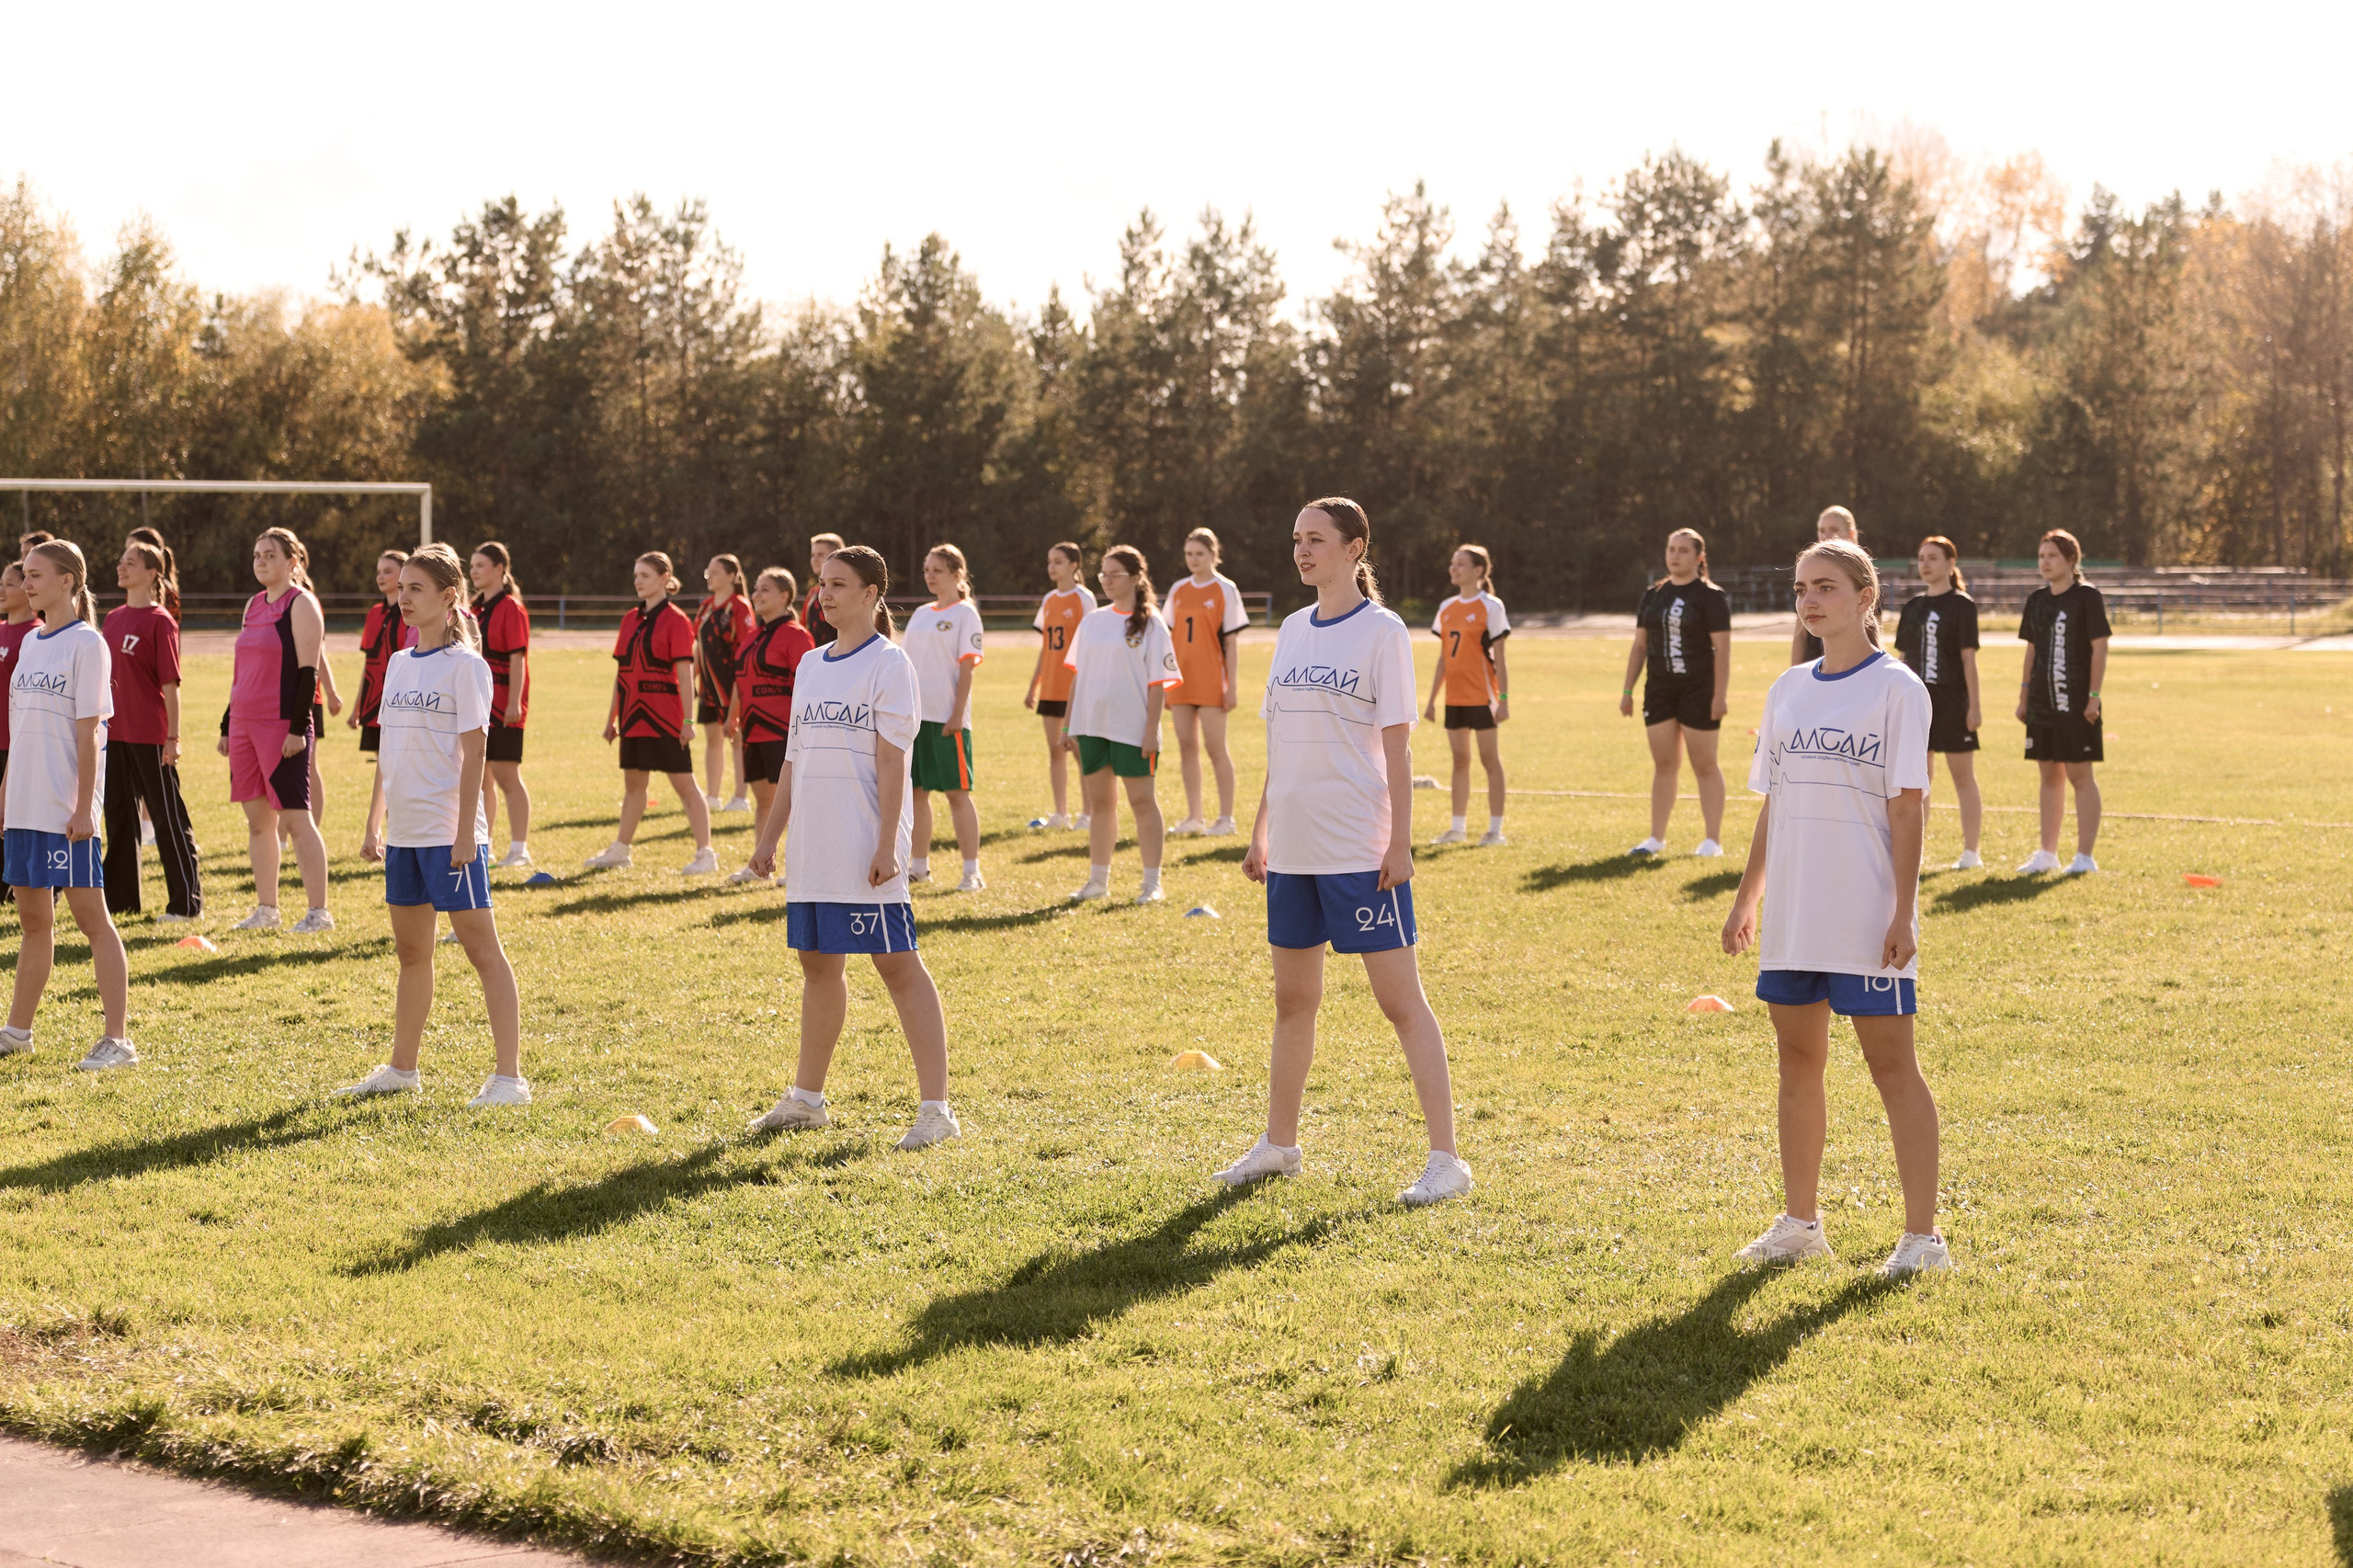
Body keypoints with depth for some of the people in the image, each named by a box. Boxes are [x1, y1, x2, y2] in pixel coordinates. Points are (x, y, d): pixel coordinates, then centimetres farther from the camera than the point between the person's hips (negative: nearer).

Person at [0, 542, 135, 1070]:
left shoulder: (86, 643, -8)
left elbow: (88, 730, -12)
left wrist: (84, 807, -15)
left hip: (68, 808, -7)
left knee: (91, 916, -6)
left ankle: (117, 1041, -6)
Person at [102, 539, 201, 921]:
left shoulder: (160, 621, -9)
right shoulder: (113, 618, 11)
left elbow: (170, 683, -12)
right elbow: (105, 674, 17)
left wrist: (173, 737, -14)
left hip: (149, 735, -7)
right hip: (114, 732, 7)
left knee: (168, 818, -2)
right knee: (118, 815, 13)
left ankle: (187, 901, 4)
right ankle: (120, 897, 22)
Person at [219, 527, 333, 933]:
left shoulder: (301, 604, -7)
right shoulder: (254, 605, 17)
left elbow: (308, 671, -13)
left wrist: (298, 728, -19)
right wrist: (227, 725, 19)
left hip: (282, 727, -8)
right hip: (245, 726, 8)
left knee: (295, 817, -7)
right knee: (257, 819, 10)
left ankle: (319, 911, -4)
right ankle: (266, 909, 17)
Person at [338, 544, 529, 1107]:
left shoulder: (465, 665, -8)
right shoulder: (399, 663, 13)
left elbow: (474, 750, -12)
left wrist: (466, 831, -17)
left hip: (450, 832, -8)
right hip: (404, 830, 8)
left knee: (481, 947, -7)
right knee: (410, 950, 16)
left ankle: (509, 1077, -8)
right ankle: (402, 1069, 26)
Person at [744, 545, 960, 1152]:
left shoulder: (888, 662, -6)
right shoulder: (811, 665, 16)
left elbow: (892, 759, -11)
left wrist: (886, 845, -17)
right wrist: (769, 836, 17)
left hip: (865, 848, -7)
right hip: (812, 850, 7)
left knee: (897, 963, -8)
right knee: (818, 962, 14)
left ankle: (935, 1108, -7)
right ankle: (806, 1099, 25)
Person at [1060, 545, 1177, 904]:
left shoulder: (1150, 624, -5)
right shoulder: (1093, 621, 10)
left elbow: (1157, 682, -8)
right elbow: (1078, 673, 13)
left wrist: (1151, 731, -13)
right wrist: (1068, 723, 9)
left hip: (1133, 727, -5)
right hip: (1092, 725, 5)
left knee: (1142, 799, 0)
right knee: (1099, 801, 10)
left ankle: (1152, 883, 5)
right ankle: (1098, 880, 17)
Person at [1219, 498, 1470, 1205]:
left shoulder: (1382, 631, -6)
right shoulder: (1292, 629, 12)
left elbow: (1396, 746, -8)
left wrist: (1400, 843, -13)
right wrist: (1261, 832, 16)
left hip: (1362, 849, -7)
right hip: (1293, 847, 7)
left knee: (1401, 999, -6)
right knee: (1293, 996, 15)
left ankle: (1445, 1159, -3)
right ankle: (1279, 1144, 27)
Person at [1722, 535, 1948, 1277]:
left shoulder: (1896, 688, -6)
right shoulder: (1789, 689, 12)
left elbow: (1905, 807, -9)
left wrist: (1903, 912, -14)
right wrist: (1748, 898, 14)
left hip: (1868, 918, -6)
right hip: (1792, 918, 6)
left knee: (1891, 1063, -3)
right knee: (1798, 1057, 10)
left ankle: (1923, 1234, 2)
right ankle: (1800, 1221, 21)